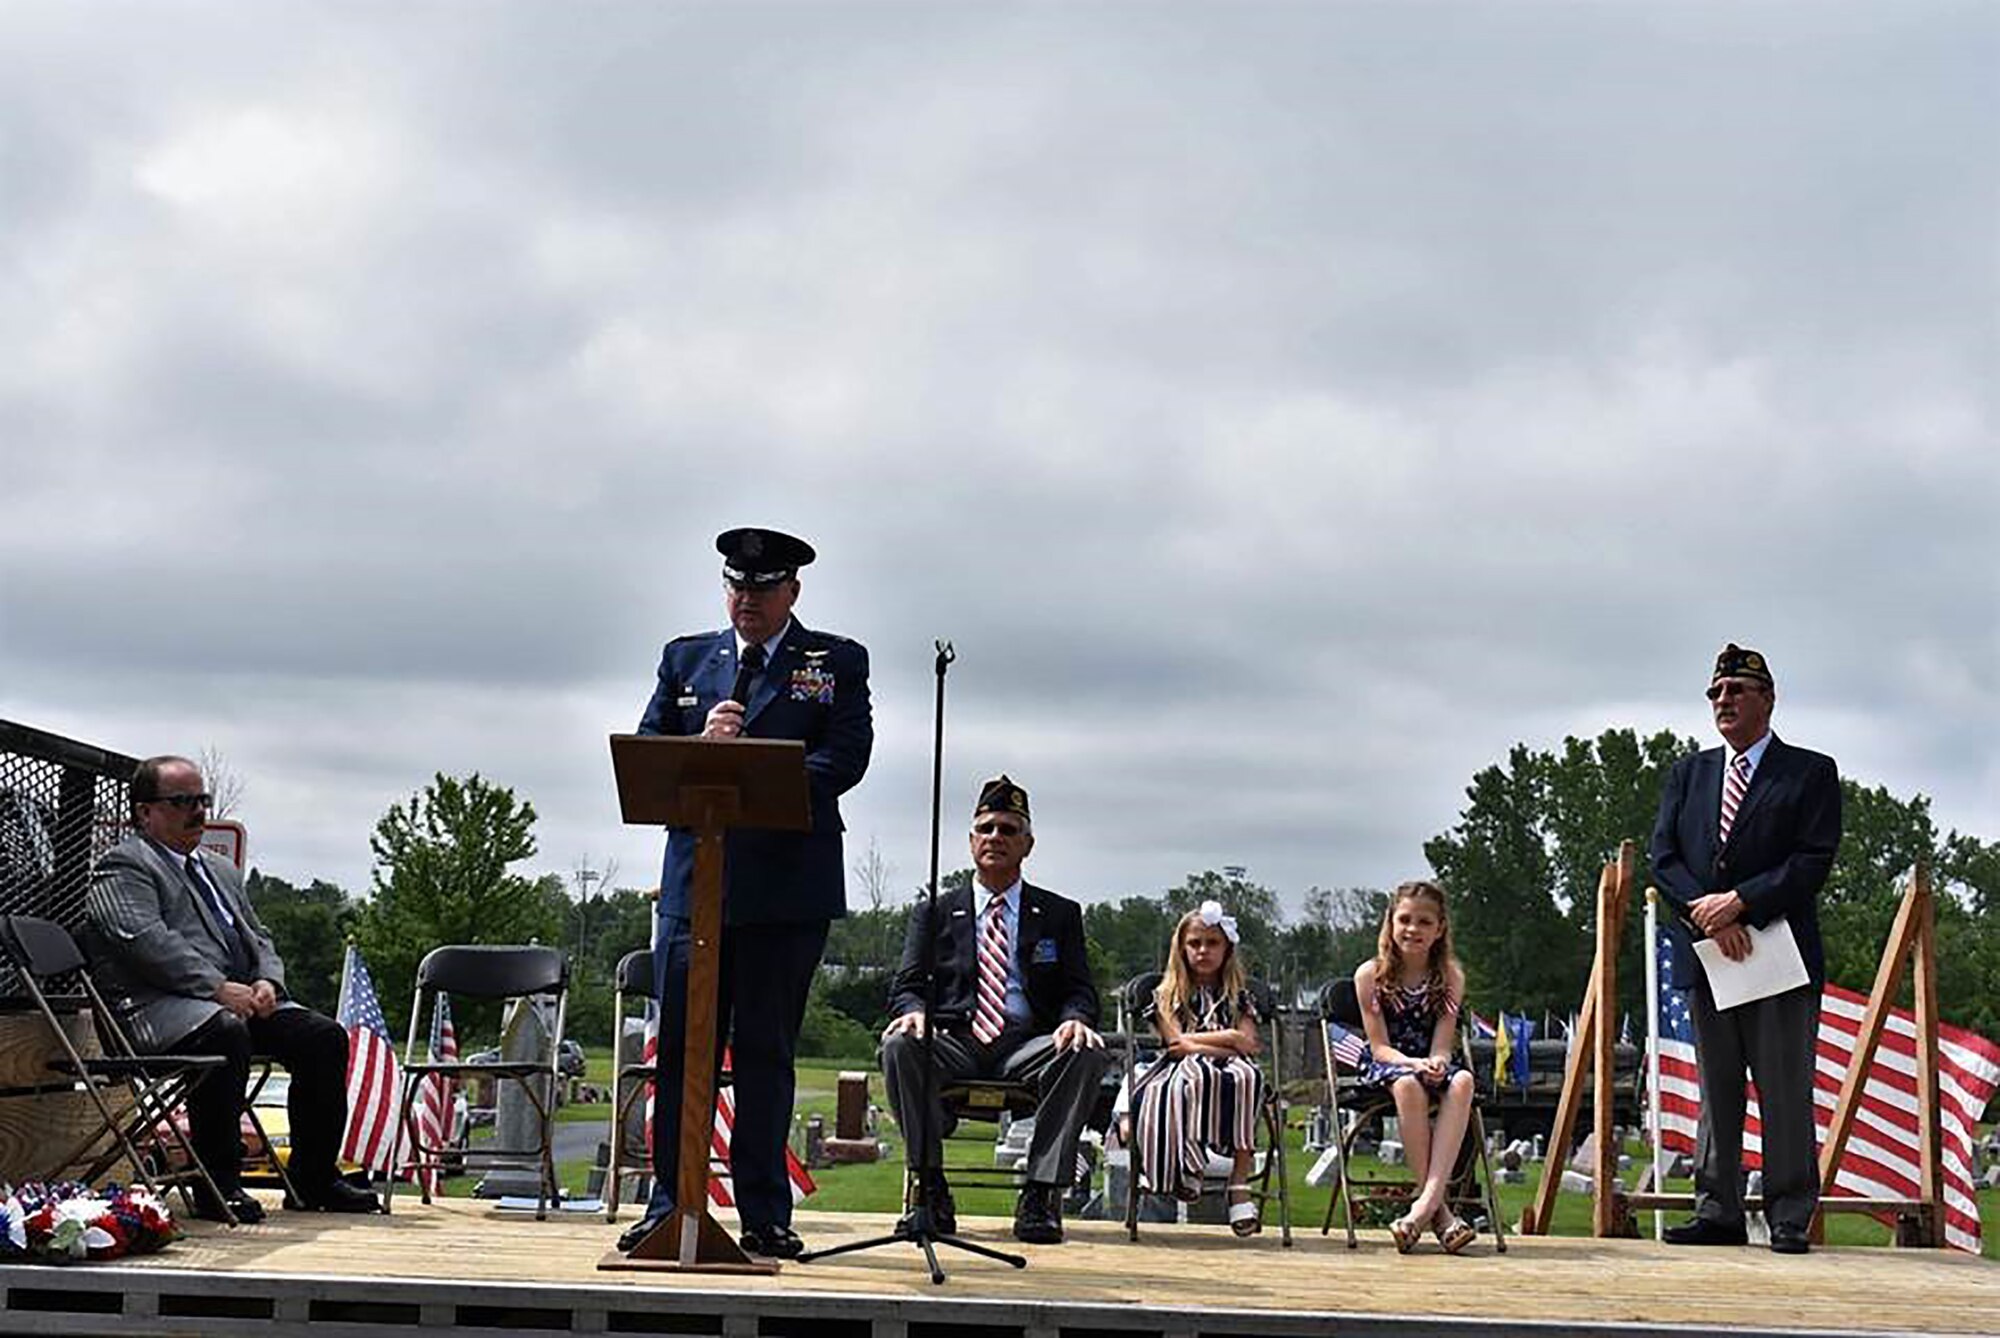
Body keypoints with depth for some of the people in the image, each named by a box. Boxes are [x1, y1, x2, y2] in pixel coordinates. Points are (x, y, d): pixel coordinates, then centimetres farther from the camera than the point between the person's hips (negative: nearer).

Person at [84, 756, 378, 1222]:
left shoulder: (221, 869, 28)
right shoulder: (124, 866, 0)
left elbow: (257, 936, 25)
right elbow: (147, 940, -15)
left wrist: (267, 981, 1)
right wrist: (218, 988, -22)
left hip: (242, 998, 8)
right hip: (162, 1005, -8)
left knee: (325, 1036, -11)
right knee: (227, 1035, -38)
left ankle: (312, 1178, -5)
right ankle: (217, 1185, -28)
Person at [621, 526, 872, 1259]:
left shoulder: (836, 663, 8)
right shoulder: (685, 659, 17)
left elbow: (845, 759, -4)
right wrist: (700, 745, -11)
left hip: (789, 887, -2)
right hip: (693, 878, 2)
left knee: (766, 1051, 2)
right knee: (682, 1048, 1)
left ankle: (765, 1216, 8)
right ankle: (670, 1205, 7)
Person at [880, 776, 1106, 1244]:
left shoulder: (1060, 915, 17)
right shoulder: (935, 913, 18)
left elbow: (1080, 991, 9)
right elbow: (907, 985, 9)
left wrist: (1075, 1020, -17)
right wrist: (914, 1010, -17)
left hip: (1029, 1048, 0)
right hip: (954, 1045, 0)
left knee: (1087, 1053, -32)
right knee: (900, 1044, -32)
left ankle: (1041, 1194, -28)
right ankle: (930, 1186, -23)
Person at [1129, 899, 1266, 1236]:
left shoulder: (1238, 996, 21)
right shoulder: (1167, 995, 15)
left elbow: (1248, 1042, 3)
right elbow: (1177, 1043, -3)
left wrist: (1195, 1041, -3)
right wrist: (1227, 1039, -3)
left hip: (1229, 1072, 2)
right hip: (1182, 1073, -2)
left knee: (1247, 1075, -36)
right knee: (1195, 1071, -39)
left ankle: (1240, 1183, -39)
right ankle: (1189, 1167, -34)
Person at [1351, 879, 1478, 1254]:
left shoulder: (1450, 977, 1)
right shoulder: (1370, 975, -4)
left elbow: (1442, 1046, -5)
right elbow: (1379, 1046, -7)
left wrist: (1436, 1062, -30)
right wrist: (1414, 1063, -27)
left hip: (1430, 1066, 2)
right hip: (1385, 1067, -2)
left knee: (1462, 1081, -34)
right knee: (1408, 1083, -38)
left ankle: (1427, 1201, -44)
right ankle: (1439, 1209, -35)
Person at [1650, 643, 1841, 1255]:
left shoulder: (1811, 772, 4)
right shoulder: (1688, 773, 16)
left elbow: (1814, 861, -7)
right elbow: (1664, 857, 7)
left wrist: (1739, 902, -15)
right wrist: (1707, 913, -10)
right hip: (1707, 953, 4)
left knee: (1786, 1092, -3)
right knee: (1716, 1091, 8)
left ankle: (1790, 1219, 2)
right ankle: (1718, 1213, 12)